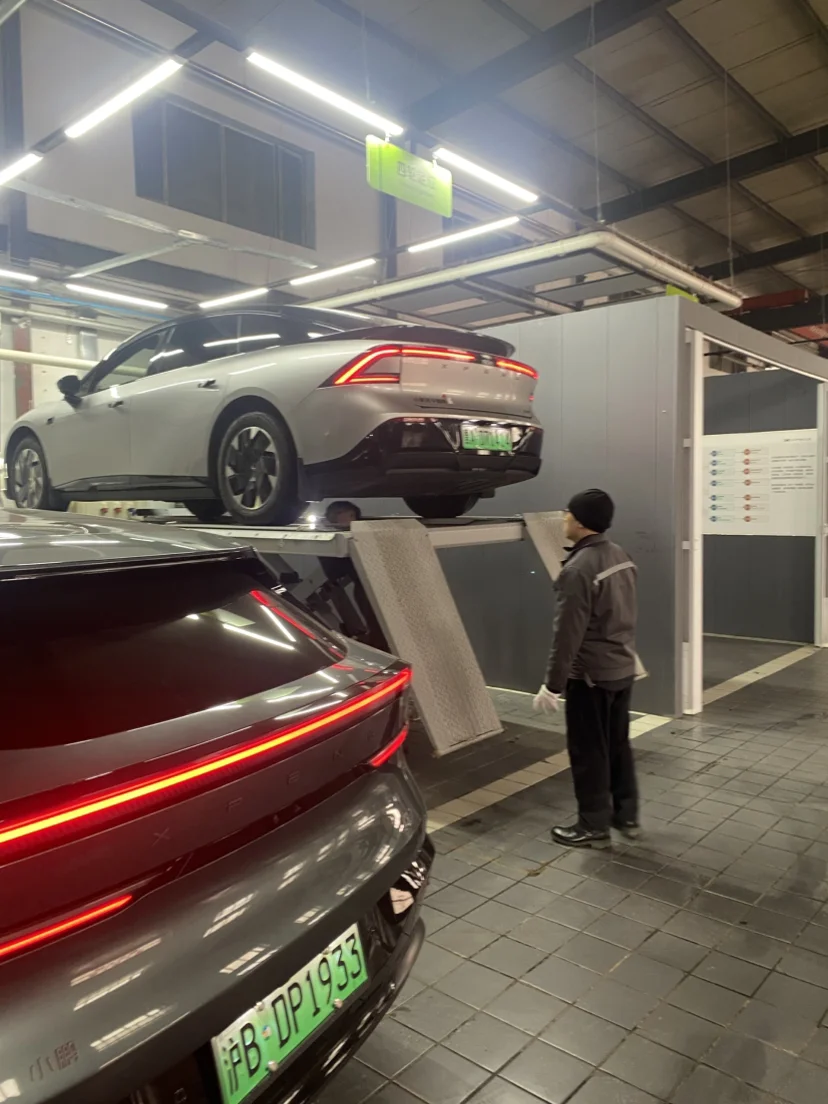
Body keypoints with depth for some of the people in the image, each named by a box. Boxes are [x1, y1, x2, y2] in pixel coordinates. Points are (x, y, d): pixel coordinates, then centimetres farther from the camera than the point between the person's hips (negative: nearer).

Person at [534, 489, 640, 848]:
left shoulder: (578, 569, -24)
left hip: (591, 675, -9)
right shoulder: (621, 556, 5)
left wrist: (553, 684, -16)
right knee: (618, 744, 20)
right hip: (623, 668, 9)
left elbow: (568, 633, -22)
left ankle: (593, 826, 17)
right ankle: (627, 815, 32)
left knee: (589, 751, 5)